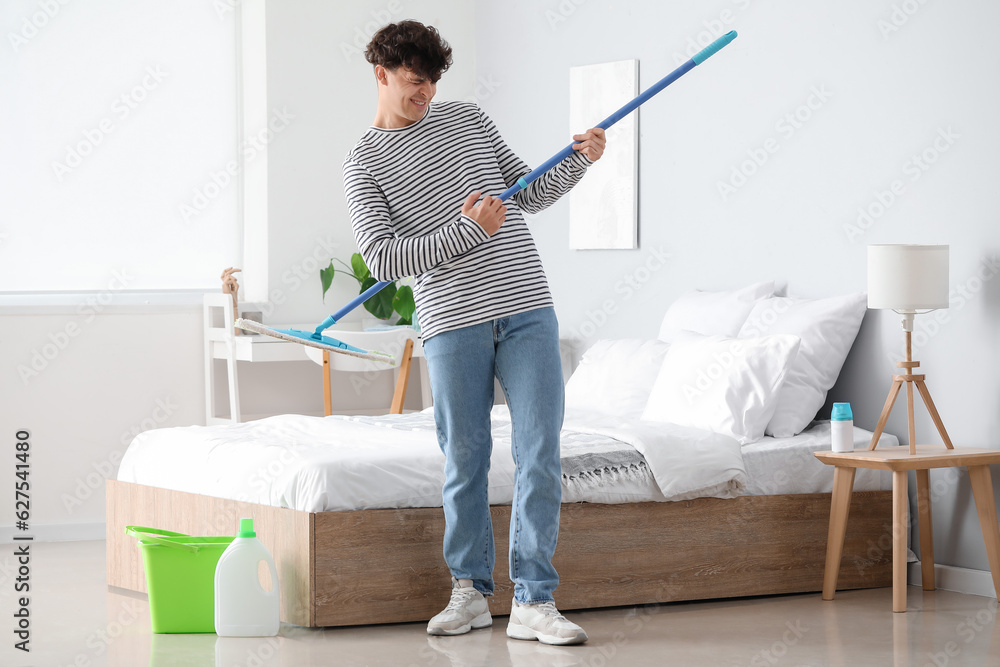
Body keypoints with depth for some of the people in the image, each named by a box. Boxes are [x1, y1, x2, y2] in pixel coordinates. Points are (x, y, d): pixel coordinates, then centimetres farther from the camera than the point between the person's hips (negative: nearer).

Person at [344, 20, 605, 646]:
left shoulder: (468, 118, 14)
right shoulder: (364, 164, 3)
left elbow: (530, 193, 21)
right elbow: (383, 257, -8)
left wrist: (579, 160, 3)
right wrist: (467, 230, -17)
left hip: (527, 307, 2)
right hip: (453, 321, -2)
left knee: (540, 458, -5)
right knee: (465, 461, 5)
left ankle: (534, 603, -2)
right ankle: (471, 592, 21)